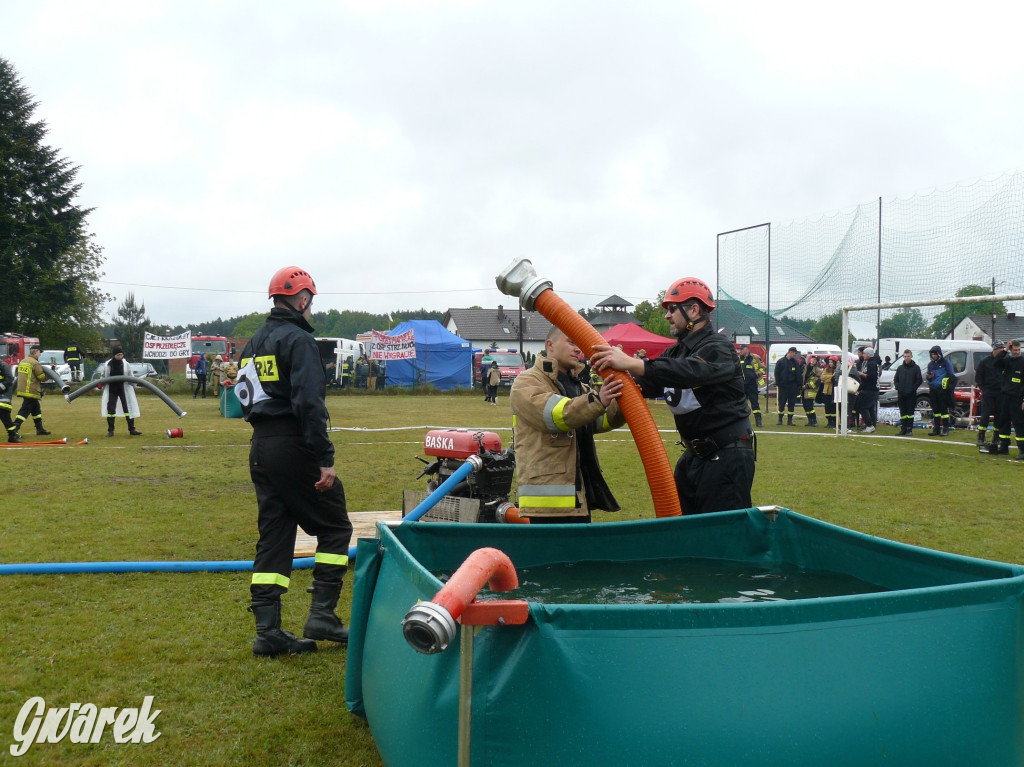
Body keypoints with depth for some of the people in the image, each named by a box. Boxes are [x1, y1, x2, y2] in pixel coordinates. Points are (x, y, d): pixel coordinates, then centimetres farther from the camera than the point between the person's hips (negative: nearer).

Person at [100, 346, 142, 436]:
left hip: (124, 389, -1)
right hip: (111, 390, 1)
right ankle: (110, 430, 11)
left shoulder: (125, 364, -2)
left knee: (128, 408, -1)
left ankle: (132, 429, 6)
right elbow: (103, 376, 11)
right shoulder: (107, 365, -1)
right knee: (110, 409, 1)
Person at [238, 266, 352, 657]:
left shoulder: (254, 342, 18)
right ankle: (322, 617, 1)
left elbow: (243, 395, 21)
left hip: (260, 449, 9)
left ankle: (268, 632, 9)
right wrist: (325, 458, -21)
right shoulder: (298, 340, -11)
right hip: (293, 448, -8)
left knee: (273, 538, 10)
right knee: (335, 528, 4)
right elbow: (309, 402, -21)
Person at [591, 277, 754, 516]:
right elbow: (646, 384, 5)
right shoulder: (676, 352, 16)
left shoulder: (718, 349, -13)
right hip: (694, 458, 9)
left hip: (726, 460, -9)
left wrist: (631, 363, -43)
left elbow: (690, 371, -34)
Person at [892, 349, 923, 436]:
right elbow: (895, 379, 16)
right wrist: (898, 387, 0)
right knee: (903, 412, 5)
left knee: (910, 412, -1)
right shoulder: (900, 368, 12)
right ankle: (903, 429, 9)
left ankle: (910, 429, 2)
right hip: (901, 394, 4)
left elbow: (920, 380, -1)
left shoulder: (916, 367, 1)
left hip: (911, 395, -4)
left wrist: (913, 389, -10)